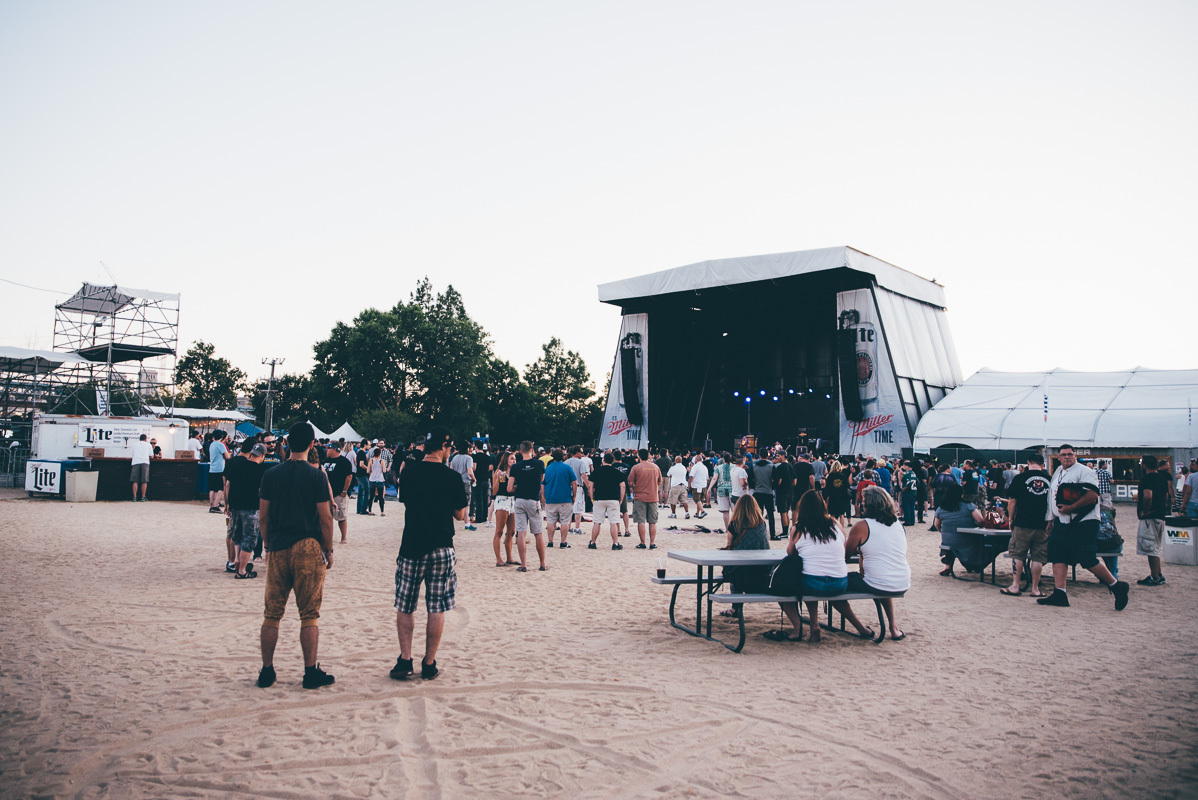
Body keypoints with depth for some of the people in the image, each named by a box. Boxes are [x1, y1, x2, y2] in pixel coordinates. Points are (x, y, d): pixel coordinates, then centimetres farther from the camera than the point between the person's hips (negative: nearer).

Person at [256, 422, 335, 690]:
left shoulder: (271, 474, 3)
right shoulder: (316, 476, -7)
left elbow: (263, 517, 6)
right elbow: (325, 518, -6)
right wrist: (329, 550, 5)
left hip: (278, 549, 3)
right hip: (309, 548, -3)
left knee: (272, 614, 11)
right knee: (309, 615, 3)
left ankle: (267, 671, 17)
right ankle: (311, 672, 7)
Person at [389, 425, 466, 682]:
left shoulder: (409, 473, -1)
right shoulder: (452, 477, -8)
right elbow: (460, 514, 0)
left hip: (411, 547, 2)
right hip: (441, 549, -2)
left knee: (405, 607, 12)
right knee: (436, 609, 6)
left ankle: (405, 661, 8)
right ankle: (429, 665, 11)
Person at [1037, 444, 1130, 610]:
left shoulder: (1084, 471, -9)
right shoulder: (1057, 473, 18)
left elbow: (1092, 495, -20)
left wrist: (1070, 508, -19)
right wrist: (1051, 519, 23)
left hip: (1083, 523, -8)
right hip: (1061, 523, 9)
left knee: (1088, 560, -9)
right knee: (1057, 556, 3)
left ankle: (1116, 586, 9)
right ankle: (1059, 594, 6)